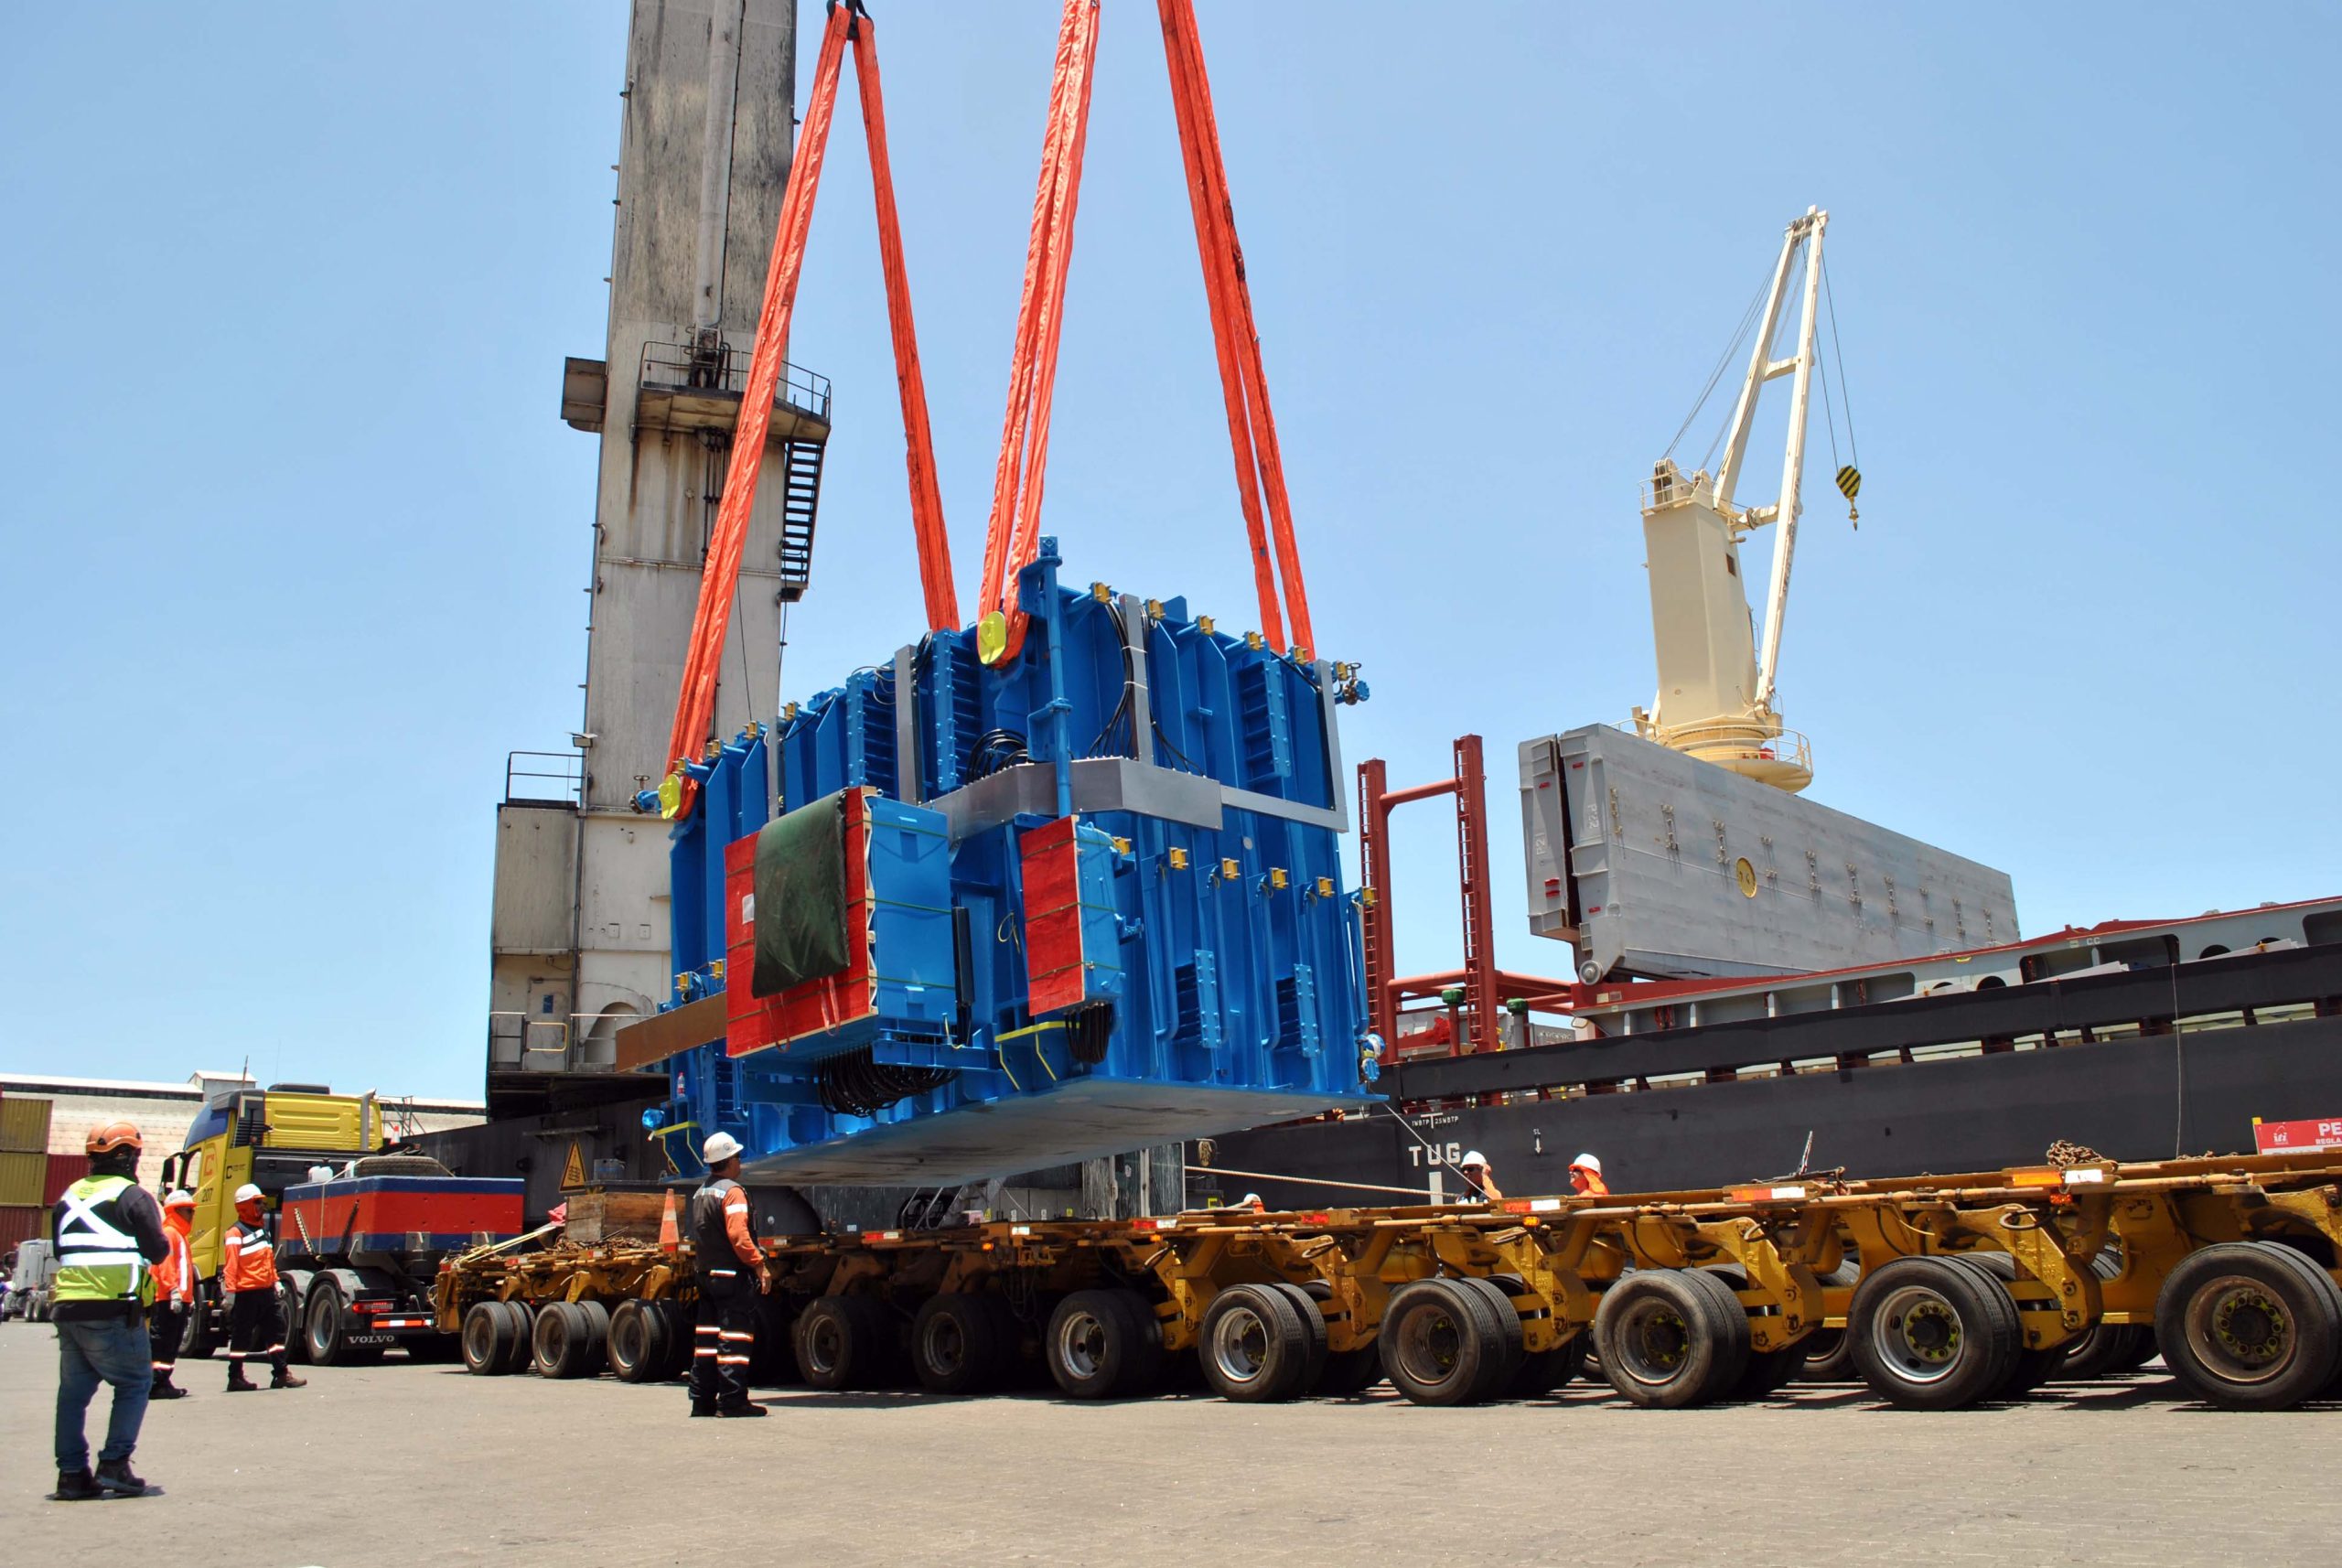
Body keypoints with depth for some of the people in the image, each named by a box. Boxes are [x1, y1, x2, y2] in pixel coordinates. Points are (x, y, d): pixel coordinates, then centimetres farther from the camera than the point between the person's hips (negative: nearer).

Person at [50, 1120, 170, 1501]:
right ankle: (114, 1464, -3)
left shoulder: (69, 1197, 14)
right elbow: (157, 1251, -8)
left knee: (73, 1390, 11)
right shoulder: (133, 1196, -6)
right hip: (113, 1312, -6)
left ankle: (72, 1473, 12)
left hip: (67, 1308, 7)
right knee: (134, 1383, 4)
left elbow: (60, 1250, 20)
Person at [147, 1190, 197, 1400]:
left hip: (179, 1299, 10)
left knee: (172, 1343, 12)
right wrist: (173, 1291, -27)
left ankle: (163, 1382, 17)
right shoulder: (168, 1233, -9)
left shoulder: (179, 1235, 23)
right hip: (167, 1299, -10)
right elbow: (165, 1264, -20)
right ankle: (157, 1384, -9)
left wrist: (189, 1296, 26)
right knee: (161, 1342, -9)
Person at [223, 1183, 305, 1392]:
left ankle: (281, 1374, 10)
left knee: (277, 1329, 7)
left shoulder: (263, 1228, 18)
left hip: (267, 1290, 8)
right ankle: (235, 1378, 10)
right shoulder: (236, 1233, -9)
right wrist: (230, 1290, -19)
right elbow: (230, 1264, -14)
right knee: (241, 1336, 1)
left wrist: (276, 1281, 20)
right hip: (246, 1293, -8)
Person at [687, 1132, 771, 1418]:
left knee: (707, 1337, 12)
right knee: (735, 1334, -7)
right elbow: (738, 1236, -22)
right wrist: (760, 1265, -21)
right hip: (730, 1275, -9)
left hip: (705, 1273, 9)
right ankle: (732, 1400, -9)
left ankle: (703, 1400, 15)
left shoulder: (700, 1193, 16)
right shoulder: (732, 1191, -13)